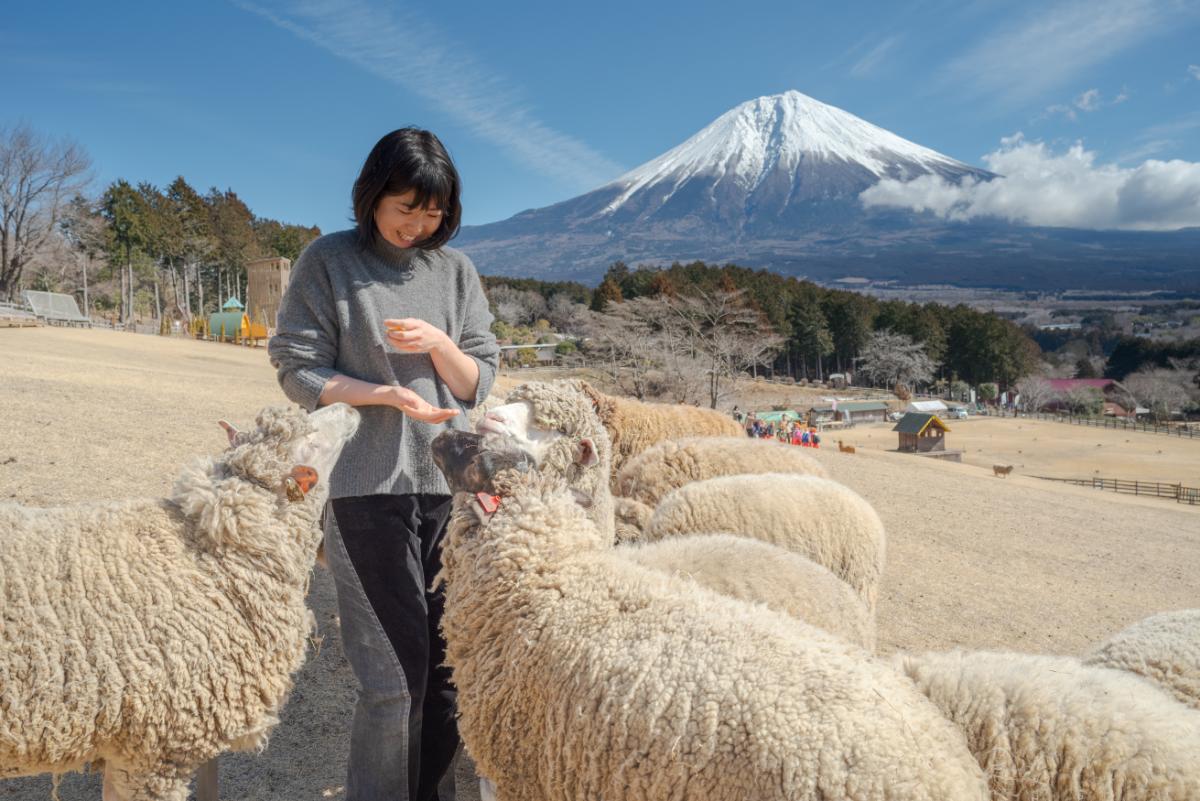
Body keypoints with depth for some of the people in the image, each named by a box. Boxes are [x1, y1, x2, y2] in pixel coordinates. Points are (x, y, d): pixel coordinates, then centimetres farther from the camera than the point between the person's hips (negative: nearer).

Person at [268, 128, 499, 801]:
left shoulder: (456, 270, 10)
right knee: (395, 675, -1)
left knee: (451, 666, 9)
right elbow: (299, 371, -3)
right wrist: (390, 394, -17)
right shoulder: (329, 261, 0)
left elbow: (479, 381, 8)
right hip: (368, 487, -4)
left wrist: (438, 344, -12)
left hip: (452, 483, 4)